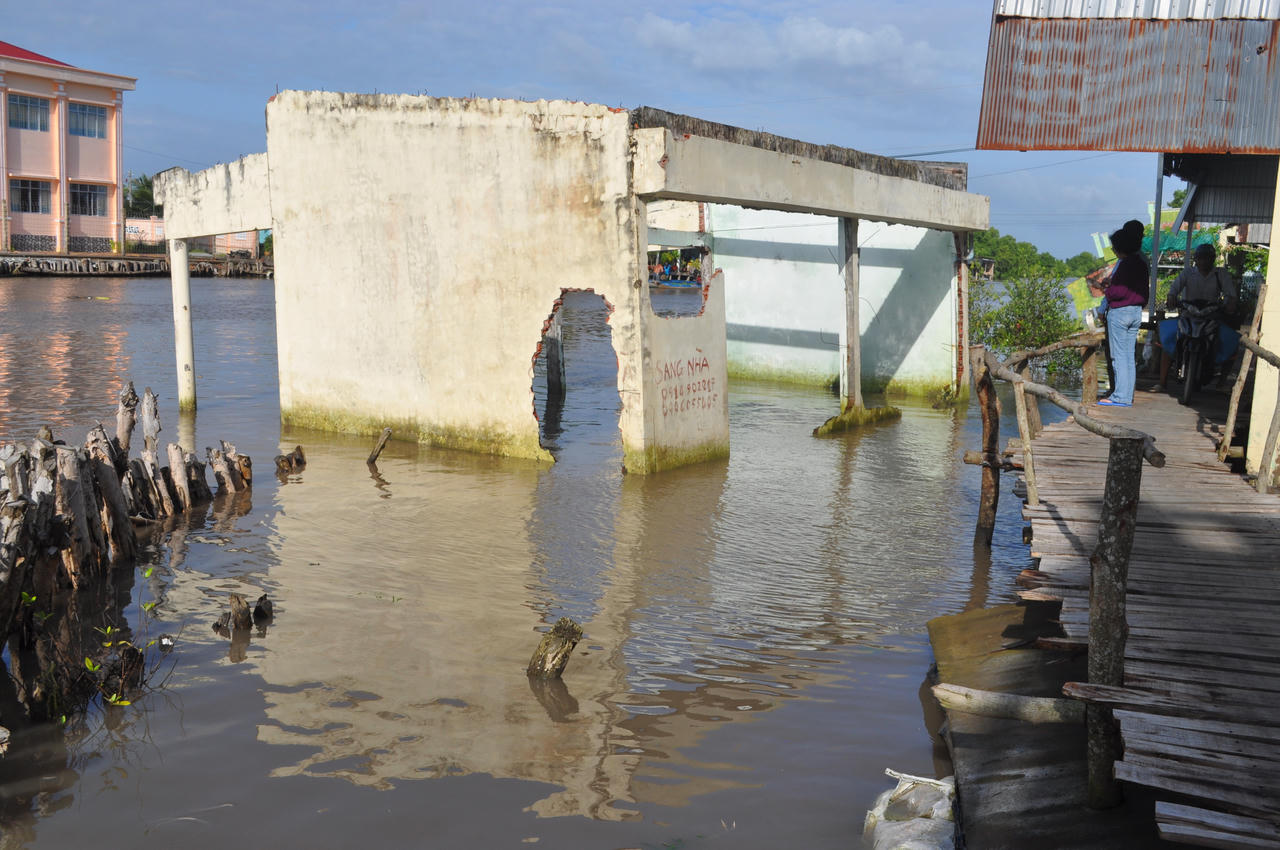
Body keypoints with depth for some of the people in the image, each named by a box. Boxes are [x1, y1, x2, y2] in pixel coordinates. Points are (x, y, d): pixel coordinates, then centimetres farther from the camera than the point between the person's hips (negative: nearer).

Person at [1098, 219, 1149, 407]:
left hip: (1120, 312, -9)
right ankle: (1127, 396, 12)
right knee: (1130, 356, 10)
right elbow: (1145, 289, 17)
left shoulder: (1125, 264, -16)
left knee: (1119, 356, -5)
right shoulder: (1141, 263, 11)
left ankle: (1120, 396, -5)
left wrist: (1108, 290, -1)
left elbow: (1119, 291, -22)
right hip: (1136, 312, 9)